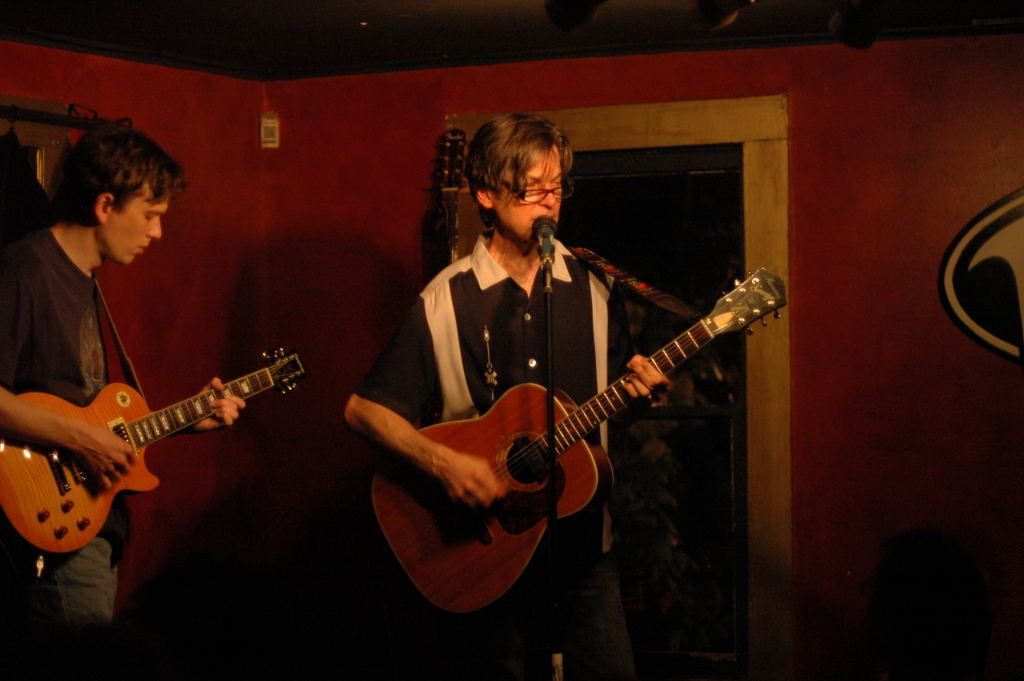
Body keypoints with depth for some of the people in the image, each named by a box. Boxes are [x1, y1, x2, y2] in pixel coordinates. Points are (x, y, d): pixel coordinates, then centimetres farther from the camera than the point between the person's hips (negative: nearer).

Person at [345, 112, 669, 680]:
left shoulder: (594, 288, 4)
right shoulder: (446, 301, -7)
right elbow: (362, 409, -7)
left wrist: (637, 389, -8)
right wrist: (442, 462, -21)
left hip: (582, 533, 3)